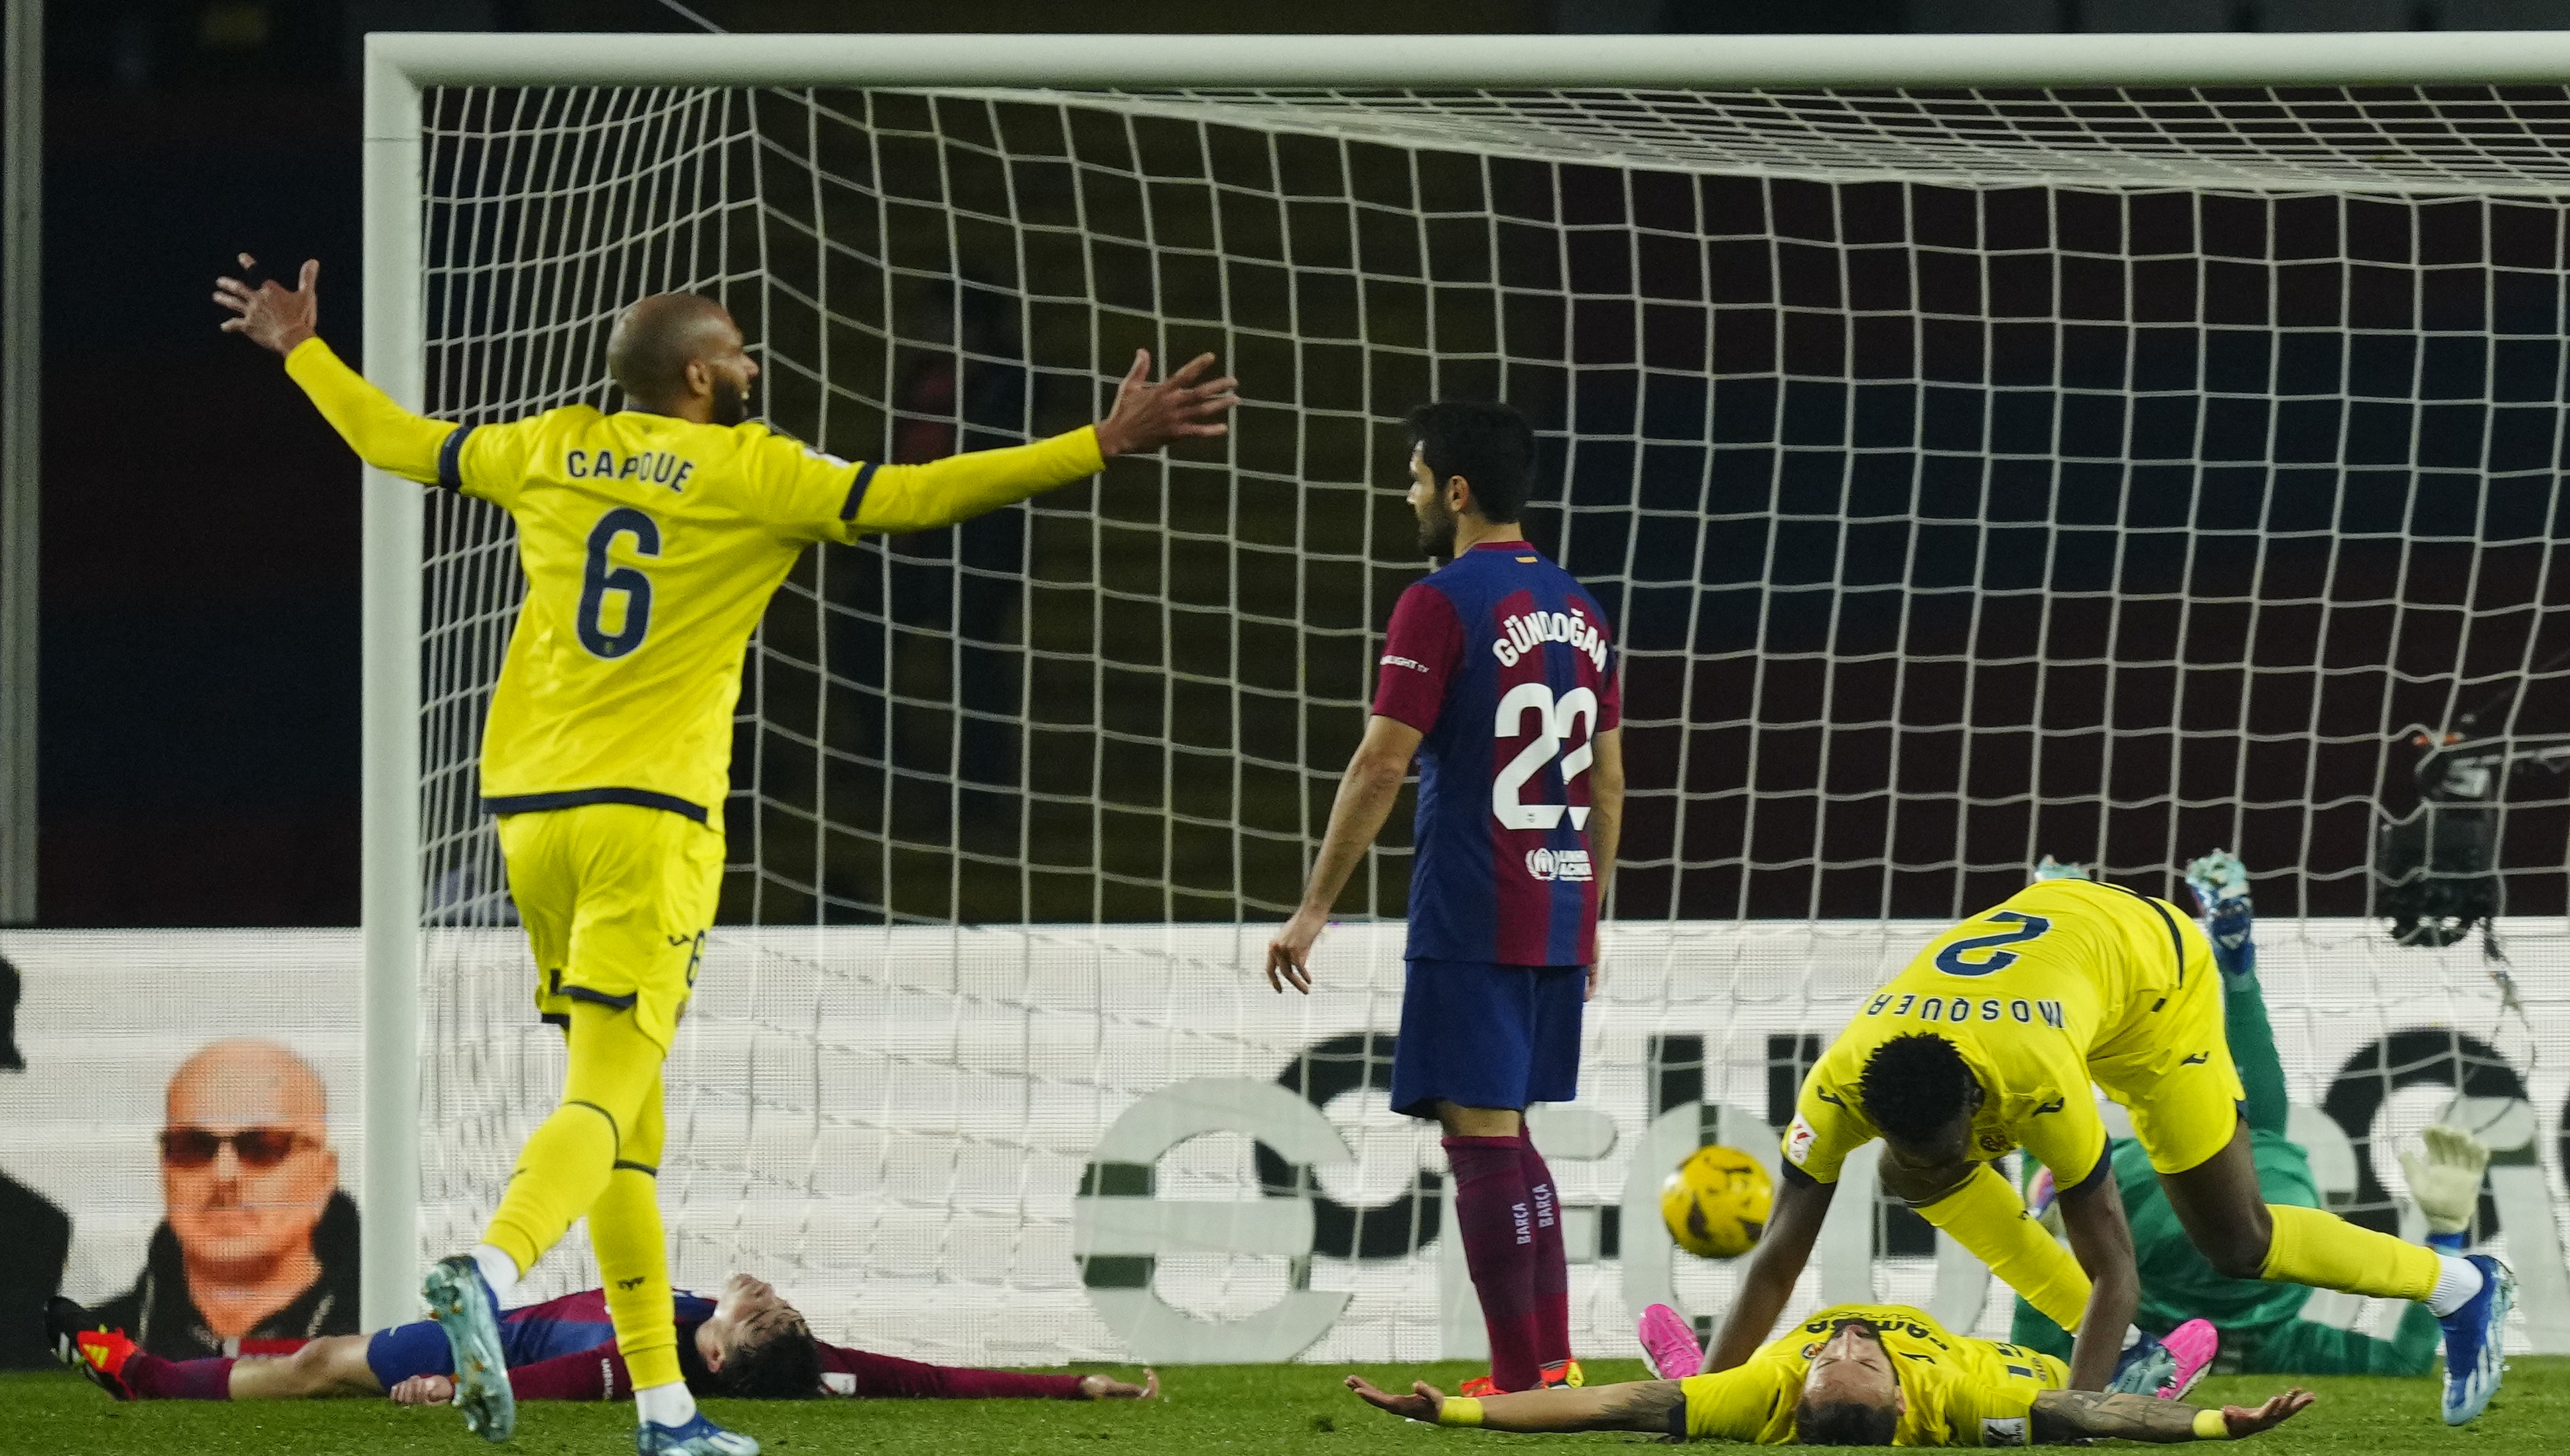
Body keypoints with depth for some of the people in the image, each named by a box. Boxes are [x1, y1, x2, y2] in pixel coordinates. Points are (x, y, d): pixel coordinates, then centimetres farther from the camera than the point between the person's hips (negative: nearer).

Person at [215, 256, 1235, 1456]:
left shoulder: (552, 452, 12)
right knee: (605, 1100, -12)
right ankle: (491, 1271, -40)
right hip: (651, 815, -6)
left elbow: (398, 443, 25)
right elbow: (918, 496, -8)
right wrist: (1105, 448, -8)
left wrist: (300, 350, 43)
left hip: (531, 806, 6)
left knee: (627, 1115, 11)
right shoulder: (751, 473, -2)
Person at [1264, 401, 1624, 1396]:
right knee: (1508, 1135, 18)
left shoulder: (1441, 606, -10)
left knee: (1480, 1134, -5)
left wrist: (1315, 907, -9)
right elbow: (1607, 781, 17)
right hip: (1558, 921, 8)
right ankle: (1551, 1360, 16)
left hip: (1470, 925, -8)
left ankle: (1520, 1385, -8)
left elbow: (1382, 764, -14)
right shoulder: (1579, 613, 13)